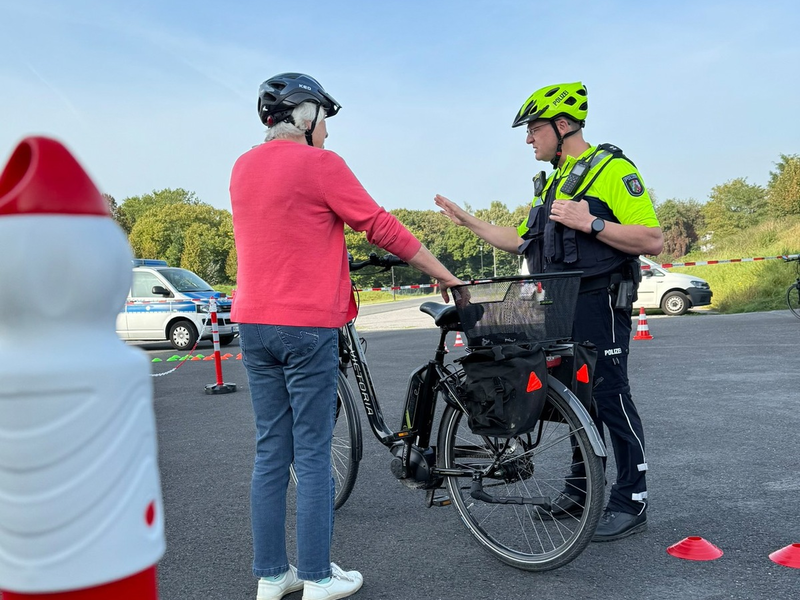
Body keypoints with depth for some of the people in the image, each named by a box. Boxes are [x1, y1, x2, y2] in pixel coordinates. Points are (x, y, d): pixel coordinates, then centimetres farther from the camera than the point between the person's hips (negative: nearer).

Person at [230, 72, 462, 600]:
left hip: (254, 323, 7)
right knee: (313, 455, 1)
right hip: (308, 325, -6)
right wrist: (444, 275, 0)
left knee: (270, 451, 11)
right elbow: (382, 228, -8)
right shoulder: (319, 163, -9)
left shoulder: (242, 167, 11)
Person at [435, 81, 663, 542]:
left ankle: (632, 503, 8)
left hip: (599, 305, -8)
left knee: (611, 400, -4)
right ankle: (582, 488, 26)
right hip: (560, 306, 8)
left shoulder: (612, 169, -10)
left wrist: (590, 223, -22)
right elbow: (521, 242, 20)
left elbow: (652, 240, -17)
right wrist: (466, 219, 17)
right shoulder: (553, 181, 17)